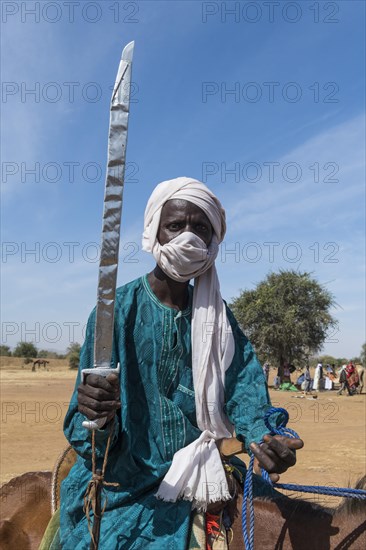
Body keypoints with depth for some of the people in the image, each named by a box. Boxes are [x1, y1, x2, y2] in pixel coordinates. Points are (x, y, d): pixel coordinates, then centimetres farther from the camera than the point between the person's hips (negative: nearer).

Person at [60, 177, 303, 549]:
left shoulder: (217, 315, 4)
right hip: (126, 485, -3)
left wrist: (262, 437, -24)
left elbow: (244, 389, -4)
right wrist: (97, 417, -33)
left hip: (199, 474, 4)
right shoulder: (117, 309, -8)